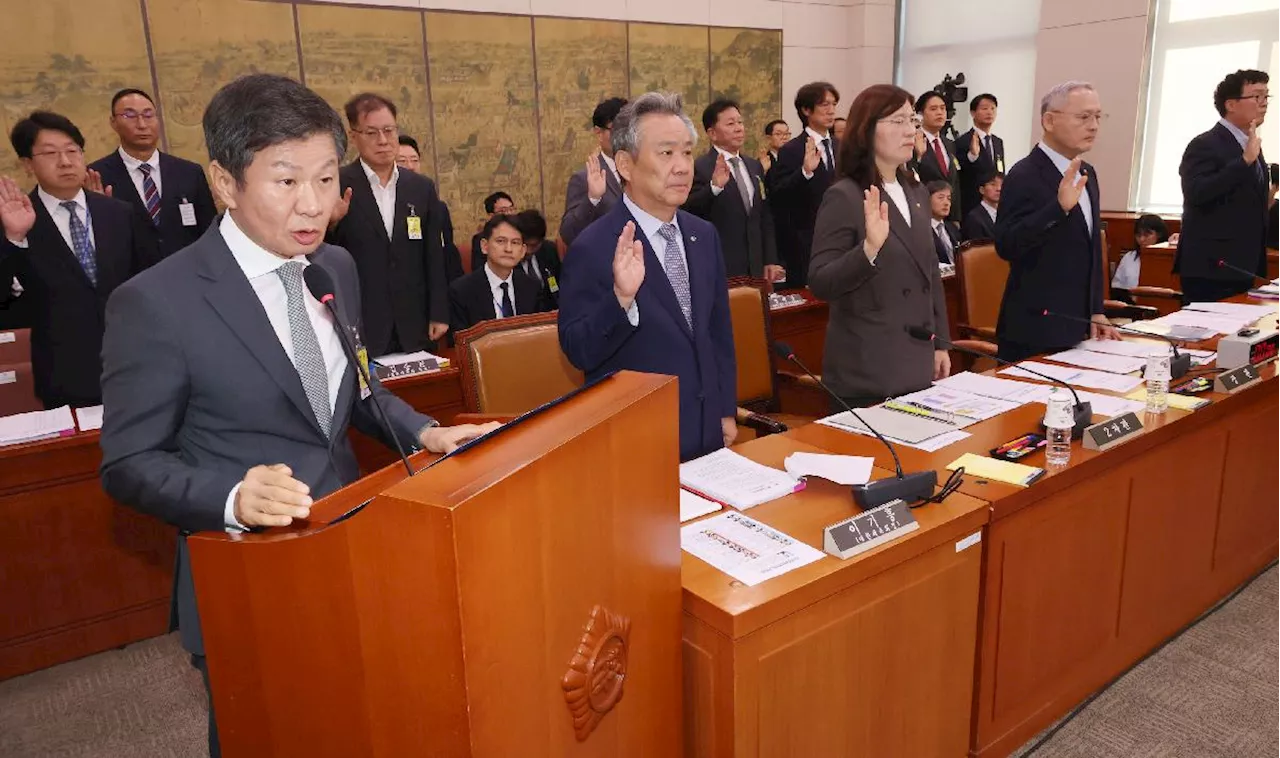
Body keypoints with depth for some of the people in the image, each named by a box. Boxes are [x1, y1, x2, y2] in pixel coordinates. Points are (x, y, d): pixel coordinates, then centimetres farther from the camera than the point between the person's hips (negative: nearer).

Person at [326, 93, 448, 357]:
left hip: (414, 329, 3)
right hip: (357, 329, -3)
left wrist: (439, 315, 6)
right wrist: (331, 224, -22)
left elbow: (434, 257, 10)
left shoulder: (423, 188, 8)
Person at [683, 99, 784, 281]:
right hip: (719, 272, -6)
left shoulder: (755, 166, 13)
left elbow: (765, 217, 16)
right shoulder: (699, 168, -9)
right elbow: (687, 212, -21)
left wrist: (770, 261, 10)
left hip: (755, 269, 6)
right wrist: (714, 186, -36)